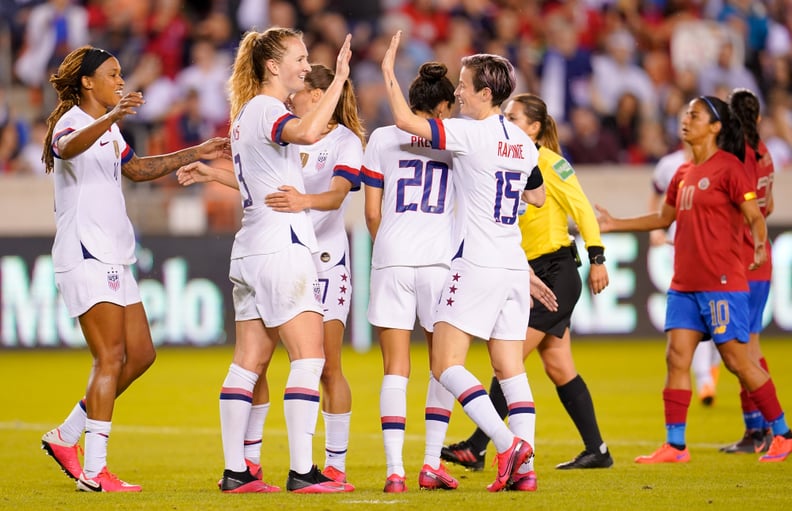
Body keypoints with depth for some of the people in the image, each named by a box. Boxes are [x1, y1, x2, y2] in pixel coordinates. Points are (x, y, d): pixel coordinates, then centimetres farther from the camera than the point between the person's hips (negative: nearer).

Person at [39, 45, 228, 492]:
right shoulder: (72, 122, -10)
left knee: (141, 354, 8)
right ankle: (94, 471, -12)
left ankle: (67, 437, 16)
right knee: (111, 358, -12)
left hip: (114, 258, 10)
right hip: (85, 256, -10)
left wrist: (195, 153, 32)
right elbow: (69, 146, -35)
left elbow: (137, 168, 34)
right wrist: (111, 118, -54)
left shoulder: (110, 130, 19)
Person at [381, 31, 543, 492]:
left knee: (446, 364, -5)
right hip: (514, 266, 8)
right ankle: (525, 467, -2)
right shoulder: (523, 143, 12)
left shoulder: (472, 134, -11)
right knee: (511, 369, 6)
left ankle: (508, 444, -18)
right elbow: (538, 196, 26)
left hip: (477, 264, -8)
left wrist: (389, 70, -1)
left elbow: (406, 120, -13)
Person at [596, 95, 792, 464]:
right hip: (684, 283, 8)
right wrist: (614, 224, 27)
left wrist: (759, 243, -21)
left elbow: (755, 216, -9)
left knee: (737, 360, -4)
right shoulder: (683, 173, 15)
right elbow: (664, 217, 27)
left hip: (722, 282, -8)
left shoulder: (728, 167, -8)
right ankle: (675, 445, 3)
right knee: (676, 358, 0)